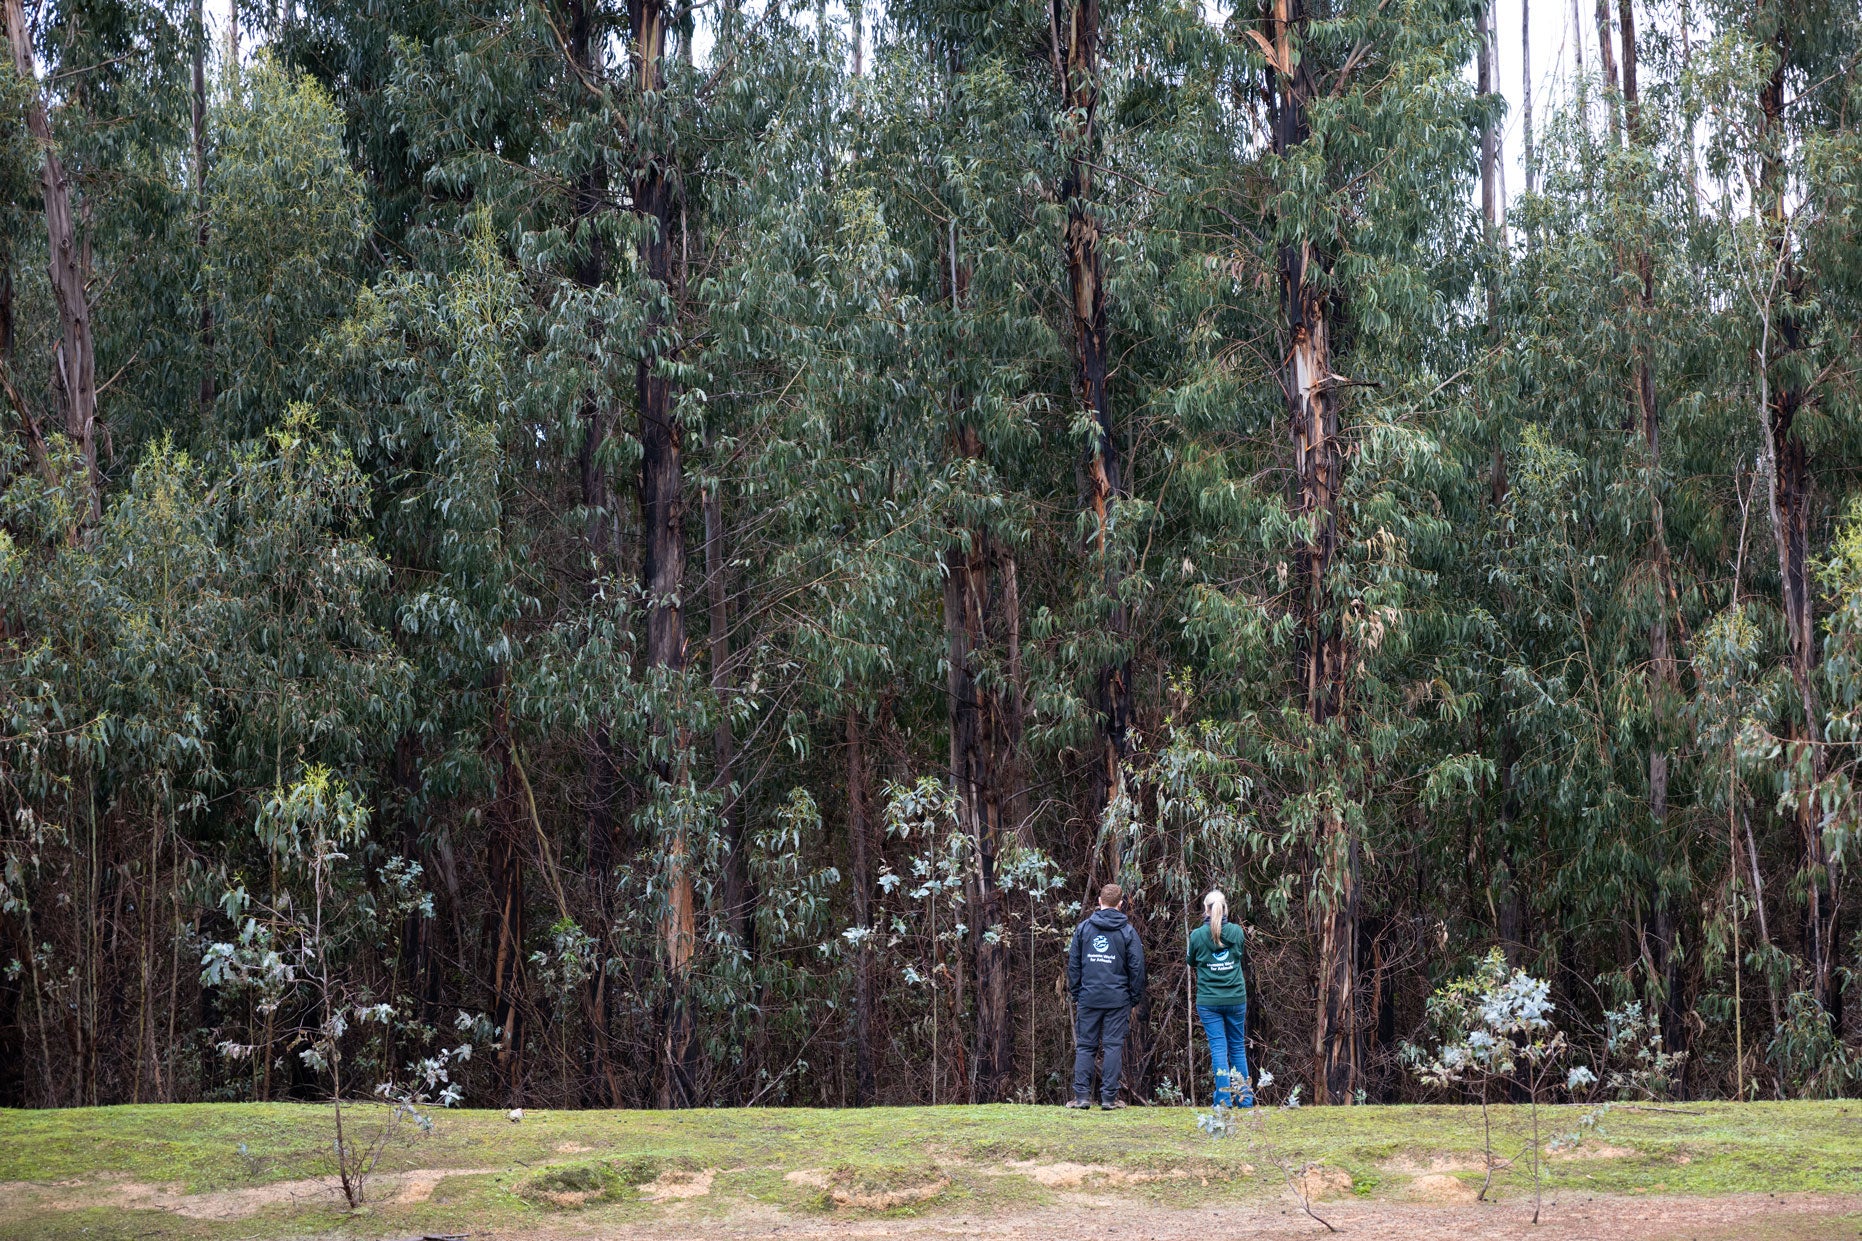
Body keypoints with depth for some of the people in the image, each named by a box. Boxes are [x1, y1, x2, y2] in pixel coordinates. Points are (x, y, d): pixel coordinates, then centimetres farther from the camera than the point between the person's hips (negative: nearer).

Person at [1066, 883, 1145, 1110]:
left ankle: (1082, 1095, 1)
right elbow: (1137, 968, 0)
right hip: (1117, 999, -1)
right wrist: (1134, 997, 9)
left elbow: (1073, 964, 6)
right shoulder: (1127, 931, 0)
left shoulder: (1083, 928, 4)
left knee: (1084, 1046, 6)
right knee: (1113, 1046, 2)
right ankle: (1109, 1097, 0)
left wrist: (1076, 993, 12)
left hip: (1088, 998, 1)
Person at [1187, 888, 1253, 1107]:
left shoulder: (1197, 935, -8)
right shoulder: (1236, 932, -2)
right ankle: (1244, 1098, 15)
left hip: (1209, 1001, -2)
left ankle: (1224, 1100, -4)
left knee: (1218, 1048, 0)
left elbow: (1191, 963, 7)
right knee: (1238, 1047, 13)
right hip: (1236, 998, 2)